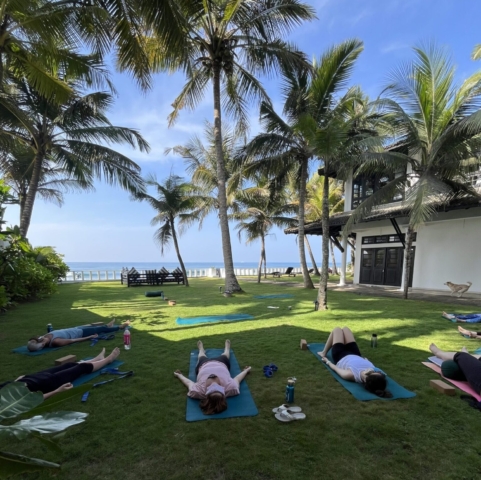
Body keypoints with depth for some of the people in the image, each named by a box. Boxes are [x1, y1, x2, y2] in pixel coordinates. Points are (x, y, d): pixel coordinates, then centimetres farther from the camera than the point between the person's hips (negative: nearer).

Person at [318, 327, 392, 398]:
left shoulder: (351, 375, -47)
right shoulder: (378, 373, -36)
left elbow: (335, 368, -24)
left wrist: (327, 361, -3)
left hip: (340, 357, -4)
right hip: (355, 355, 4)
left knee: (337, 329, 16)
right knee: (345, 328, 21)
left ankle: (324, 353, 40)